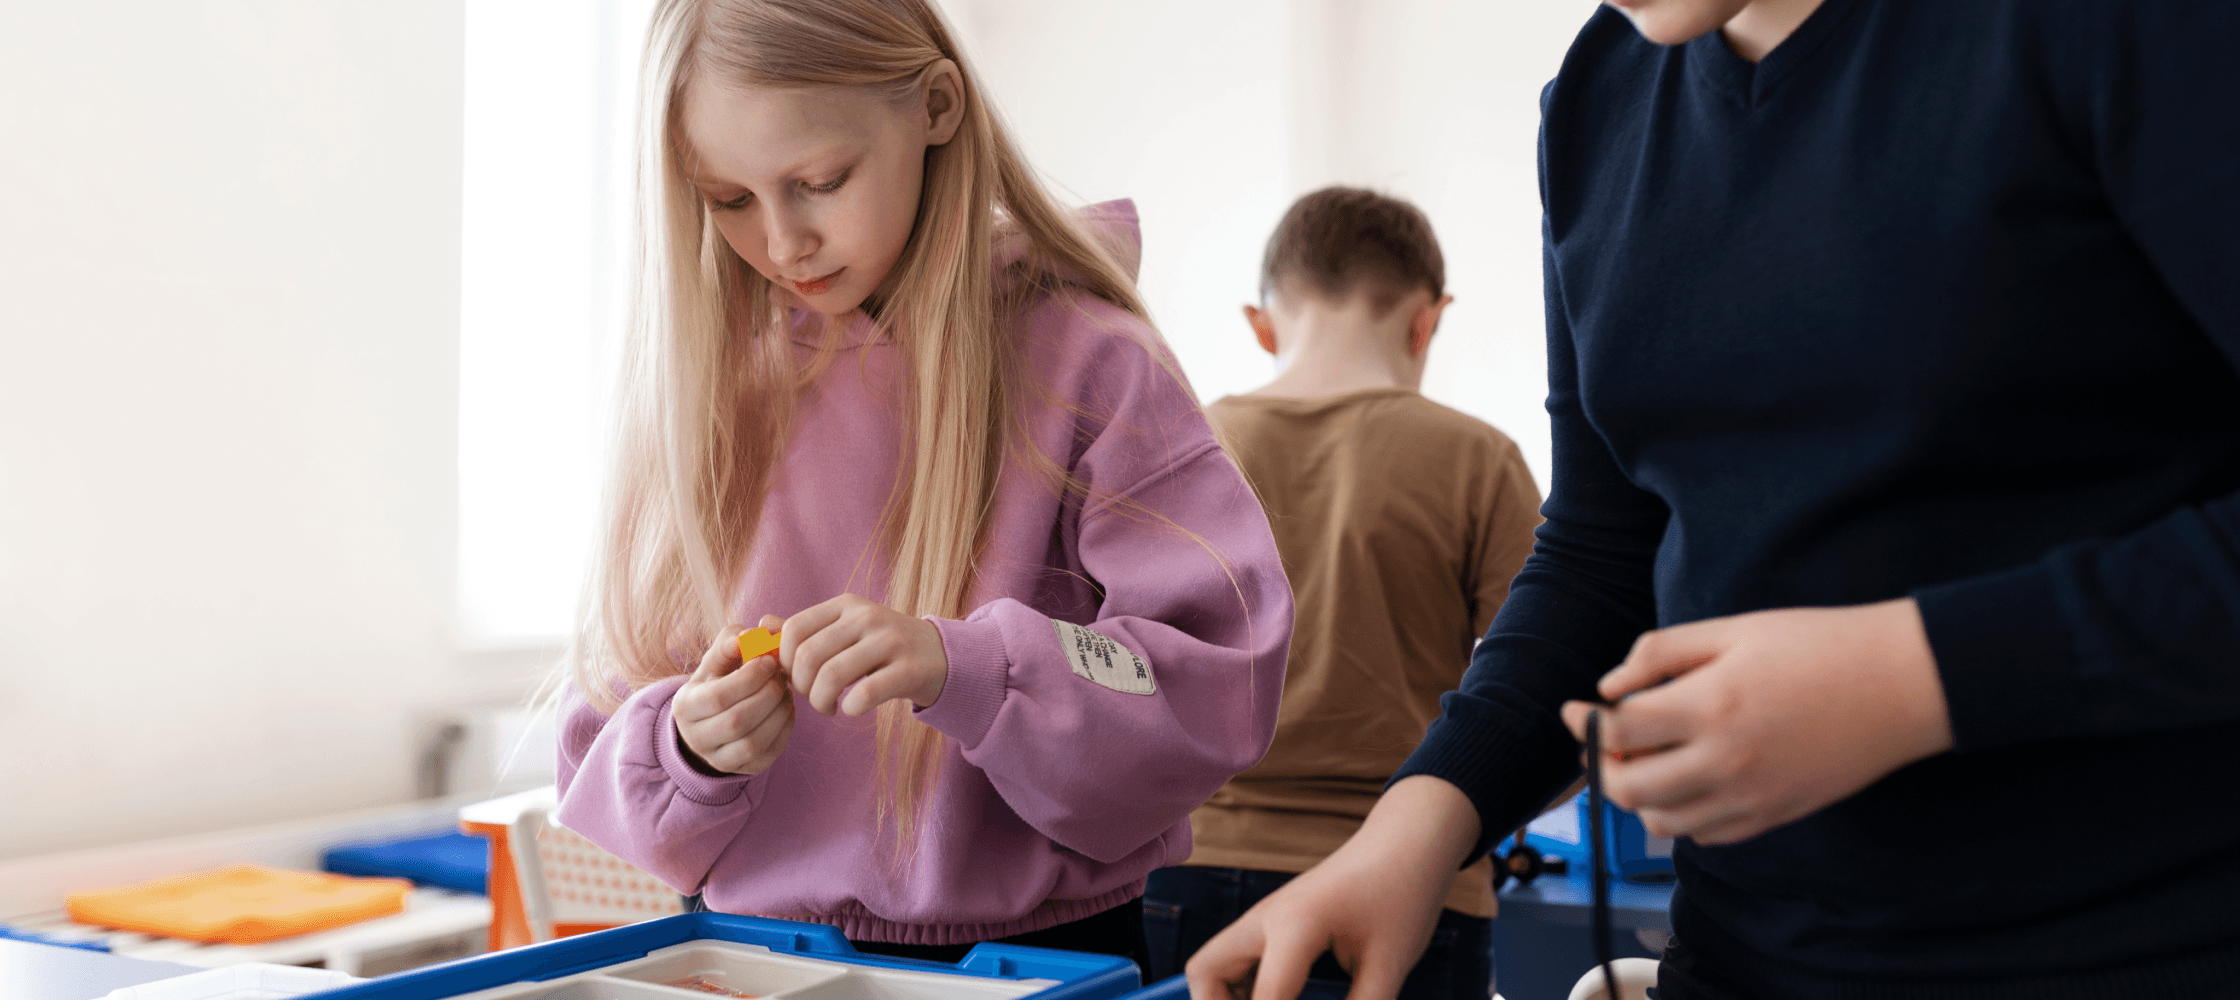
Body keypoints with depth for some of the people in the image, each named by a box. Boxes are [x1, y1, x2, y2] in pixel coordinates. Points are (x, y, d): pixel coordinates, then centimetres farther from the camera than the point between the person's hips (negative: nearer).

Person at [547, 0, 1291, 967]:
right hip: (755, 953, 4)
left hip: (1035, 948, -4)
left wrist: (961, 667, -26)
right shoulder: (696, 377, 4)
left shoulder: (1078, 356, -5)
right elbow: (604, 749, 6)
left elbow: (1222, 679, -12)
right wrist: (689, 751, -16)